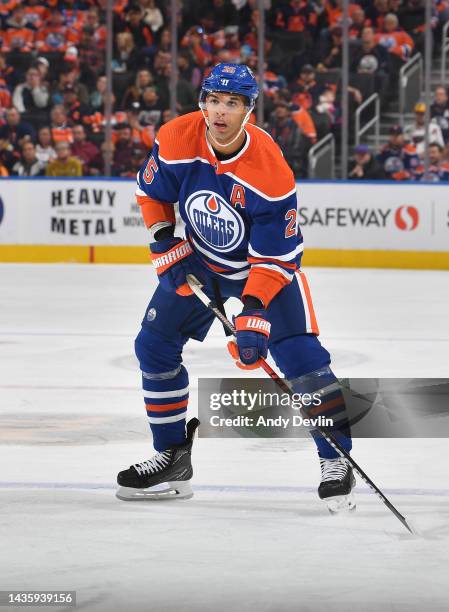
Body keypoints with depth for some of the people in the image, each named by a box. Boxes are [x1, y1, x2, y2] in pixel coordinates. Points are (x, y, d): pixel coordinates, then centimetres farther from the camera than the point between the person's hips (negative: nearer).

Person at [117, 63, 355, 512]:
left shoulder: (270, 172, -32)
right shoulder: (177, 139, -21)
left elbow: (277, 257, -27)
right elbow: (151, 190, 0)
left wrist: (254, 313, -37)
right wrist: (163, 246, -9)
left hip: (266, 263, -4)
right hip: (198, 261, 5)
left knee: (300, 356, -19)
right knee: (154, 345, 2)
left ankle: (336, 462, -8)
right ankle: (171, 459, 16)